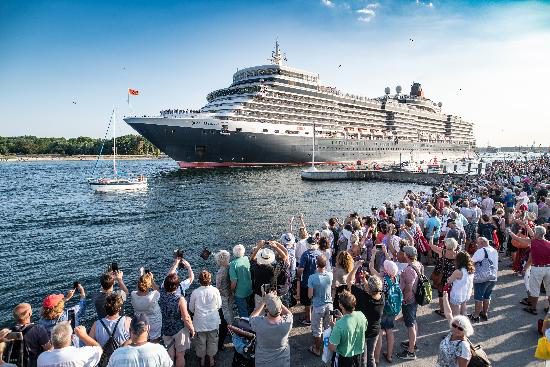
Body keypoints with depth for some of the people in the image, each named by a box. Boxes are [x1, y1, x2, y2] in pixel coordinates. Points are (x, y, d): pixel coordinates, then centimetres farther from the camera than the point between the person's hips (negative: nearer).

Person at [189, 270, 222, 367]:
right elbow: (219, 305, -4)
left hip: (200, 322, 0)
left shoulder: (195, 292, -18)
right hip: (213, 322, 0)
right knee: (212, 341, 20)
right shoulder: (215, 291, -18)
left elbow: (191, 308, -4)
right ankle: (211, 359, 35)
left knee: (201, 341, 19)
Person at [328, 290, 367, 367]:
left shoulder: (339, 325, -34)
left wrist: (333, 328, -12)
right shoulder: (361, 315, -17)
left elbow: (332, 348, -24)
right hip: (358, 355, 5)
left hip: (343, 359, -5)